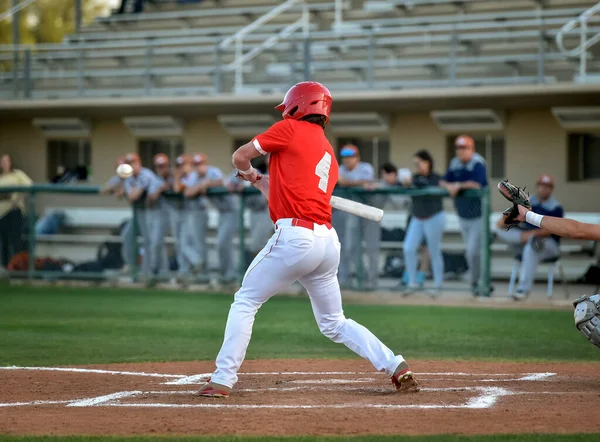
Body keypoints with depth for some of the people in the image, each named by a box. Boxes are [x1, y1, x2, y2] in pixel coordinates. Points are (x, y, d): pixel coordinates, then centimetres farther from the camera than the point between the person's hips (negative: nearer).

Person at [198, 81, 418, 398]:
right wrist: (266, 182, 29)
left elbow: (240, 156, 6)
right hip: (328, 240, 7)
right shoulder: (329, 153, 22)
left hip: (295, 237, -7)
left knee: (245, 302, 5)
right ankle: (396, 367, 5)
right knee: (334, 323, 16)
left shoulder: (290, 129, 1)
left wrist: (249, 173, 28)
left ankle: (222, 380, 0)